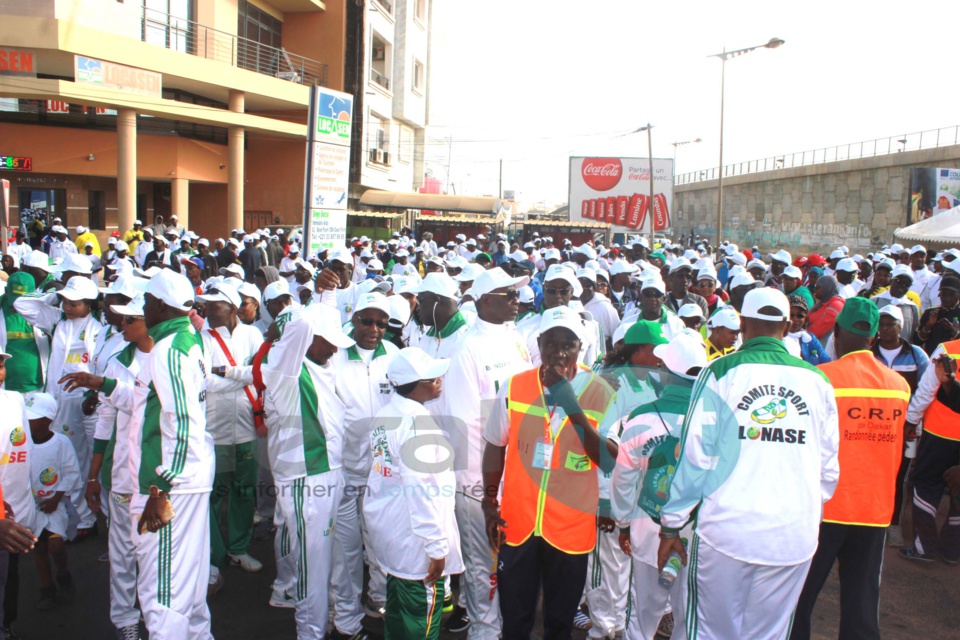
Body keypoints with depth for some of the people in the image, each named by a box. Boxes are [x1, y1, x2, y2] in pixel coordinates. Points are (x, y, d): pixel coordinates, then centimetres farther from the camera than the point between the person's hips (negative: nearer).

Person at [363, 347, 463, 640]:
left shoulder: (383, 417, 7)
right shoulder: (417, 421, -20)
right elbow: (422, 489, -23)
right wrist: (436, 547, -19)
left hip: (388, 534, 9)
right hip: (415, 546, -9)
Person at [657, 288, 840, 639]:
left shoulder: (721, 372, -4)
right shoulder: (816, 380, 4)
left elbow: (696, 455, -5)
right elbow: (829, 467, 9)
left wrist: (671, 525, 2)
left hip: (727, 528, -3)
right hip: (795, 534, 3)